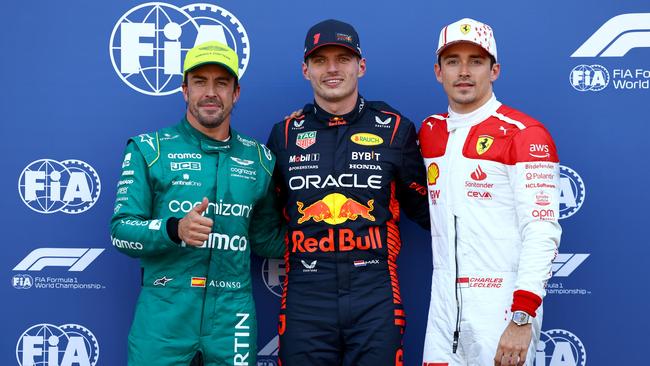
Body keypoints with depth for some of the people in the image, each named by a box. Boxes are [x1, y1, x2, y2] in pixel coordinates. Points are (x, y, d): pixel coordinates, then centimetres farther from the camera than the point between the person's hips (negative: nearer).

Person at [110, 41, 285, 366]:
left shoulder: (260, 159, 9)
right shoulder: (149, 149, 1)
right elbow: (121, 231, -4)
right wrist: (174, 229, -21)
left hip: (232, 316, 2)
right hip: (163, 313, -2)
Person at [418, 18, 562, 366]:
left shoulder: (524, 133, -10)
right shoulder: (429, 132, 10)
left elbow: (542, 231, -16)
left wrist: (521, 318, -21)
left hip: (502, 308, -5)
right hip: (444, 305, 5)